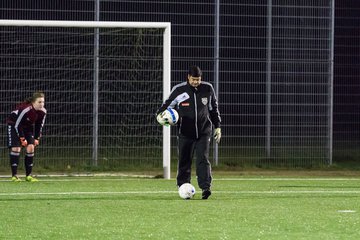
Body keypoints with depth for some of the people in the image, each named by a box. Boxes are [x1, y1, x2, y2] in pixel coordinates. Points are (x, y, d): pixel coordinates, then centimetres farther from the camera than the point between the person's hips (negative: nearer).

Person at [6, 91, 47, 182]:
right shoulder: (25, 109, -35)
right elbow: (17, 125, -26)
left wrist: (36, 138, -1)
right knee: (16, 148, -15)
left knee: (31, 147, -8)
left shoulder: (43, 112, -16)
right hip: (14, 125, -6)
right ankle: (14, 175, -9)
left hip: (28, 127, 6)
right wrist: (22, 139, -22)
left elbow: (39, 126, 1)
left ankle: (29, 175, 0)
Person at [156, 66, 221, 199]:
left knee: (203, 159, -11)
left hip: (203, 132, 0)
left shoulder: (208, 89, 4)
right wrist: (161, 114, -13)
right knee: (184, 161, 3)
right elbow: (168, 105, 8)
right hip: (185, 133, 0)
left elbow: (214, 108, 15)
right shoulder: (179, 90, -3)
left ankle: (206, 187, -16)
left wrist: (217, 127, 14)